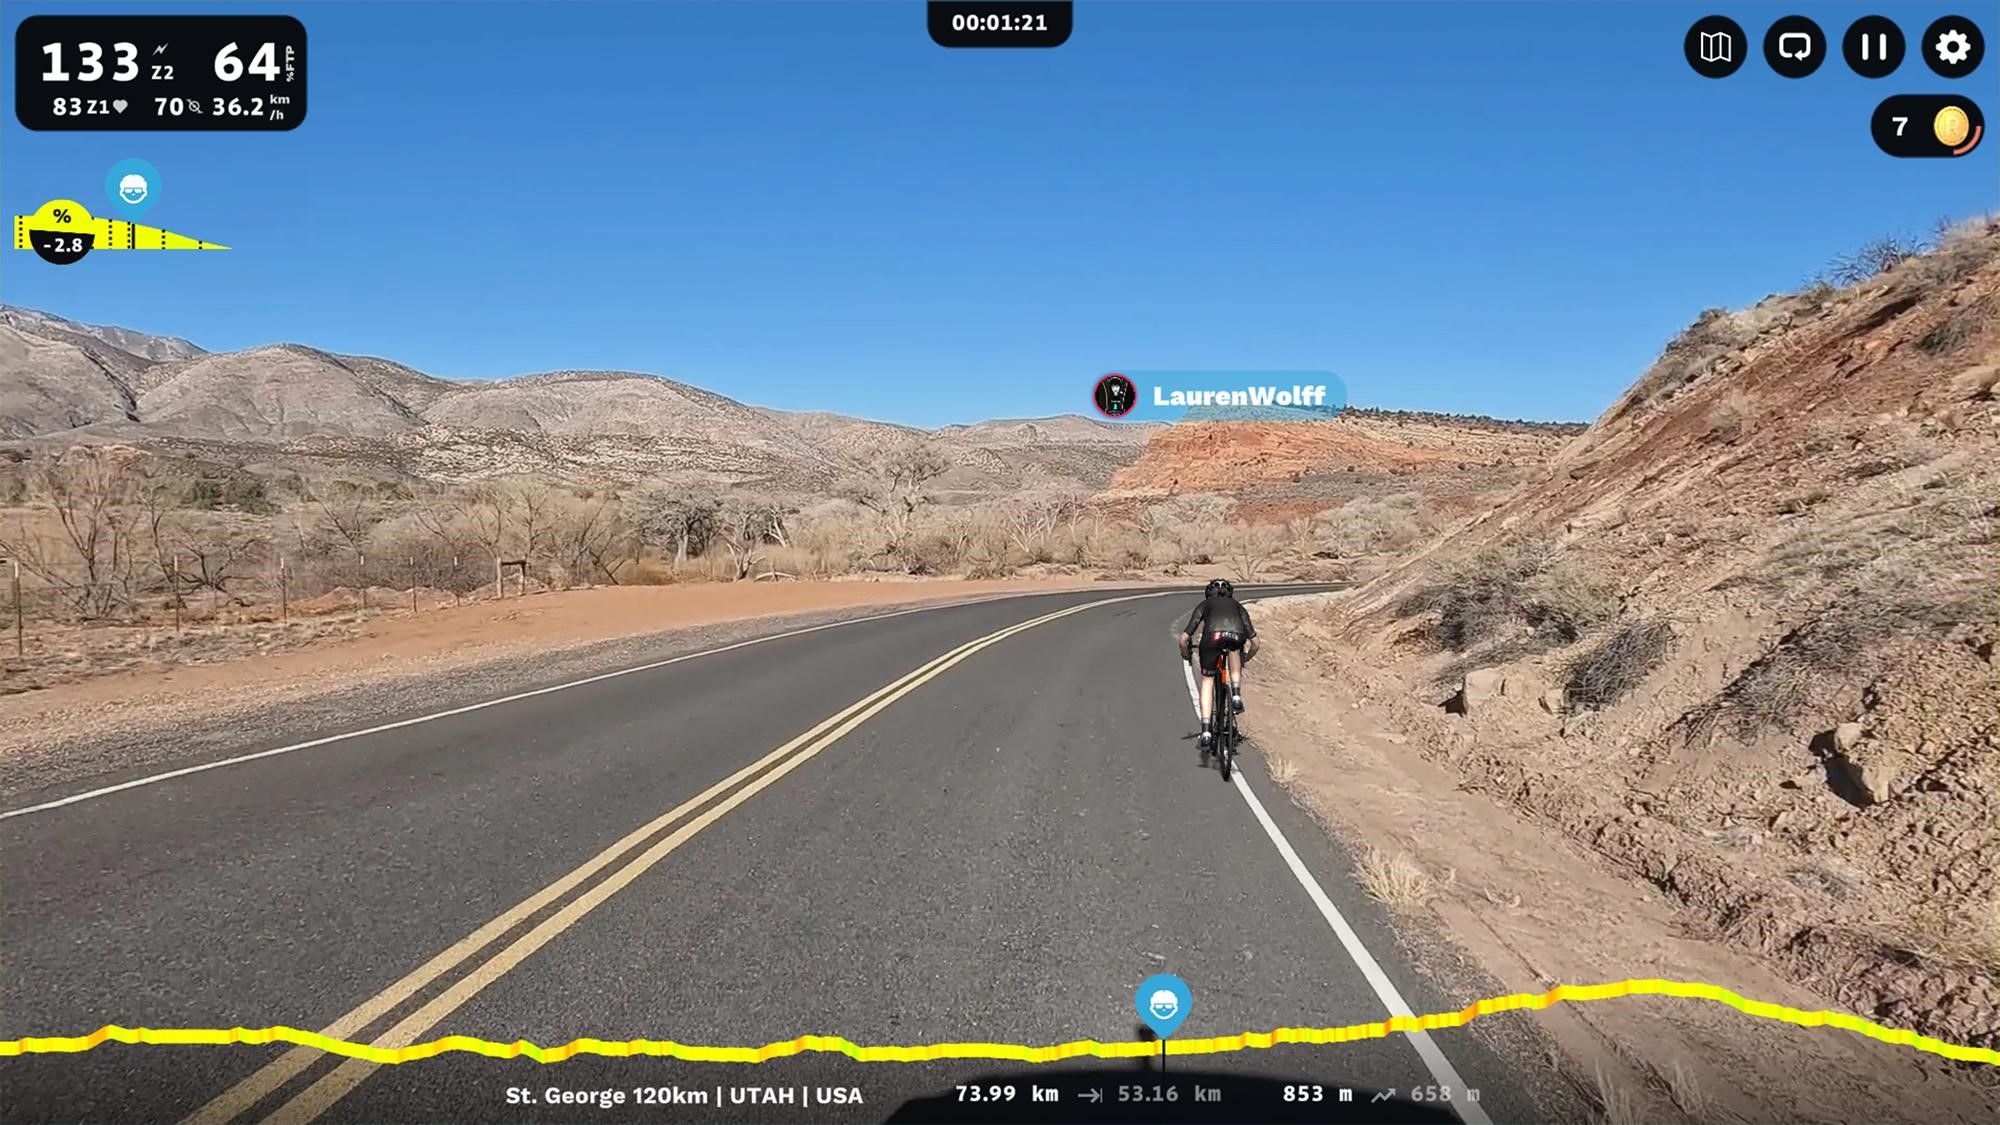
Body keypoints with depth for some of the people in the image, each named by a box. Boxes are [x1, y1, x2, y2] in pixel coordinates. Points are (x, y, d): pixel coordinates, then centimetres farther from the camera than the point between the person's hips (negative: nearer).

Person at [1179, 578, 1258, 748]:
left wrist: (1186, 654, 46)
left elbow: (1184, 638, 25)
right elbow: (1254, 642, 34)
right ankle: (1236, 694, 22)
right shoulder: (1237, 605, 39)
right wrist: (1245, 658, 54)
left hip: (1213, 635, -1)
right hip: (1237, 636, 1)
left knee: (1207, 679, 21)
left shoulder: (1205, 605, 34)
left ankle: (1206, 730, 12)